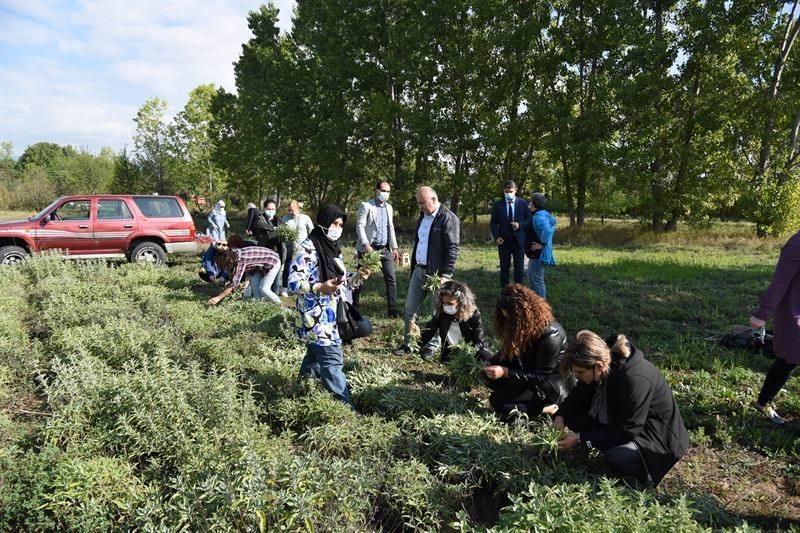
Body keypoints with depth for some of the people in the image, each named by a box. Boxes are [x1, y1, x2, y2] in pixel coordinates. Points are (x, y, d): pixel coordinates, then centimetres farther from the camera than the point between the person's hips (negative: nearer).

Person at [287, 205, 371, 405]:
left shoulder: (333, 249, 14)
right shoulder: (307, 249, -13)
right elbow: (293, 283, -18)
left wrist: (356, 277, 2)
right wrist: (321, 287, -32)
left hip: (331, 316, 9)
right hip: (316, 317, -9)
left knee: (316, 357, 19)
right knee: (332, 360, -11)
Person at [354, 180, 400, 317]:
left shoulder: (389, 207, 15)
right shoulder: (366, 206, -6)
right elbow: (360, 226, -12)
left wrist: (394, 247, 12)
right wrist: (366, 245, -22)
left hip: (385, 249, 5)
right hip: (368, 248, -5)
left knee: (391, 279, -2)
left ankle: (392, 309, 3)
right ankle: (354, 306, 19)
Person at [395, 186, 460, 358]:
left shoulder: (448, 218, -12)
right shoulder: (422, 217, 13)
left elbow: (452, 249, -16)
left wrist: (445, 275, -20)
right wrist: (412, 267, 17)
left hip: (437, 273, -8)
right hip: (419, 270, 8)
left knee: (438, 312, 6)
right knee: (409, 309, 9)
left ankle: (433, 345, 19)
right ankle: (407, 343, 20)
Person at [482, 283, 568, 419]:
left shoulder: (550, 335, -30)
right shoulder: (522, 328, -7)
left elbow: (542, 376, -25)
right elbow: (508, 351, 5)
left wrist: (505, 372, -29)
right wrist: (490, 363, -13)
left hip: (550, 386, -8)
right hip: (528, 373, 8)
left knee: (498, 401, -16)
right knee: (489, 375, -8)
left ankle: (546, 409, -7)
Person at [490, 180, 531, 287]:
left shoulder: (523, 203, 2)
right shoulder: (498, 204, 2)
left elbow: (529, 220, 4)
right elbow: (493, 222, 3)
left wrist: (520, 225, -15)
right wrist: (496, 237, -11)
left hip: (518, 240, 0)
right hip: (503, 240, 0)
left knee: (519, 267, 7)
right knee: (504, 268, 5)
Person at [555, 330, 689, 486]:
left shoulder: (635, 379, -35)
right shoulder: (601, 370, -14)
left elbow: (626, 432, -31)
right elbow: (579, 394, 1)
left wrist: (580, 438, -29)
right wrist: (561, 417, -16)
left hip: (658, 435, -7)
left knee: (618, 456, -33)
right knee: (575, 417, -8)